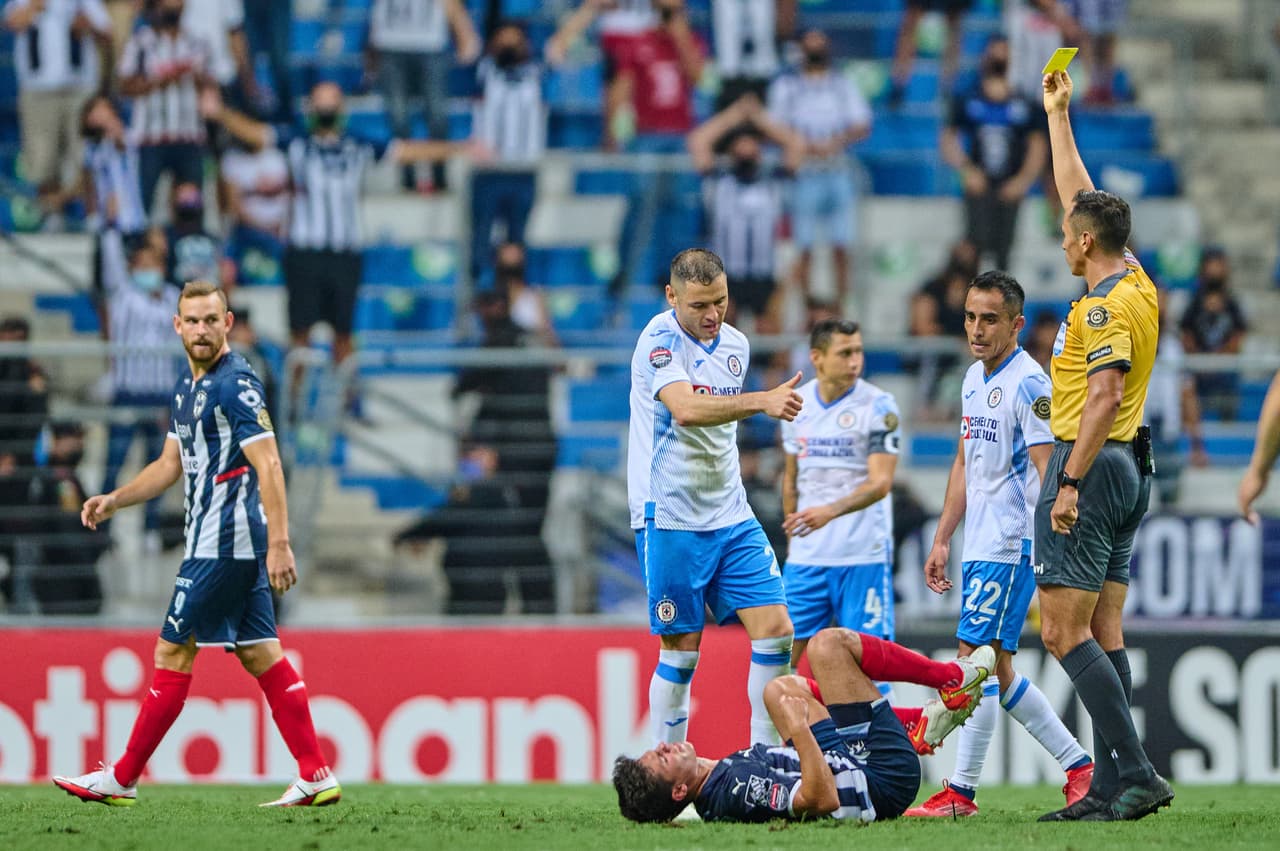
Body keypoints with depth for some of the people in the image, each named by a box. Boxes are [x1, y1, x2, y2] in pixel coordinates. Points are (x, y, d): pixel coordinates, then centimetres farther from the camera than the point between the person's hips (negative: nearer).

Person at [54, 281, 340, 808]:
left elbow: (268, 464, -20)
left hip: (224, 542, -10)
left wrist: (279, 544, -27)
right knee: (260, 654, 7)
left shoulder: (235, 384, -14)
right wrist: (113, 501, 14)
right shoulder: (186, 387, 16)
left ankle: (122, 779, 3)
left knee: (174, 651, -3)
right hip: (235, 544, 10)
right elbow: (172, 465, 26)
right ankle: (316, 776, 4)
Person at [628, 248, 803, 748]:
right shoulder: (660, 340, -13)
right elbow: (686, 409, -32)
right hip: (669, 517, -6)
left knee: (775, 628, -4)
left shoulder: (735, 344, 9)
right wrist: (761, 401, -42)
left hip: (730, 515, 6)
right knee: (681, 650, -3)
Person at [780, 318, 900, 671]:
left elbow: (881, 483, -16)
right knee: (785, 645, 2)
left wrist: (831, 511, -31)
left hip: (864, 553, -4)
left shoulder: (878, 405, -8)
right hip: (806, 556, 5)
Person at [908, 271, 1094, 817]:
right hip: (980, 545, 9)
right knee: (997, 669, 11)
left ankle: (961, 792, -9)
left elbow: (1049, 472, -19)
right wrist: (941, 540, 22)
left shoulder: (1028, 384, -14)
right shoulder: (975, 378, 14)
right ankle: (1079, 766, 19)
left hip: (1012, 546, -9)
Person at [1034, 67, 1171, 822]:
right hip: (1130, 468, 10)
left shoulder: (1105, 306, -16)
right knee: (1104, 631, 8)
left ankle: (1136, 773, -18)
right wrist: (1058, 115, 30)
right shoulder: (1137, 282, 11)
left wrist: (1071, 482, -28)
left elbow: (1106, 394, -26)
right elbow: (1079, 196, 24)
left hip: (1092, 468, -10)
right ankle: (1112, 786, 4)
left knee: (1063, 631, -10)